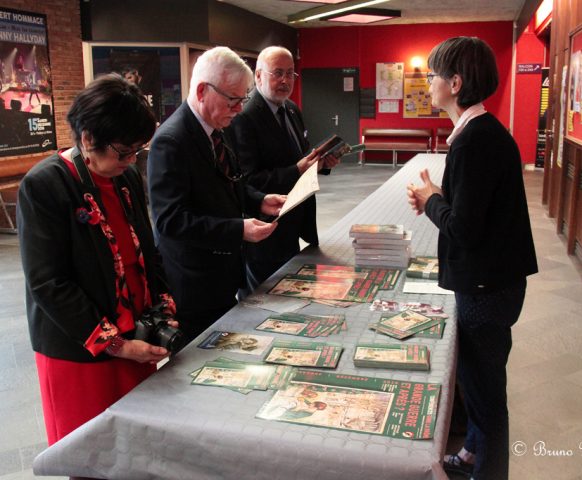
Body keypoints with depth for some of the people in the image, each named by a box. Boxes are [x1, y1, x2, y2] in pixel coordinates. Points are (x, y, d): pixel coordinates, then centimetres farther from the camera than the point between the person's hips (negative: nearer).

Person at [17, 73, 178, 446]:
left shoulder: (128, 177, 2)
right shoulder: (44, 185, -17)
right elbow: (47, 285, -19)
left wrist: (165, 307, -2)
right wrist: (112, 343, -20)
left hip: (136, 338, 6)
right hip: (81, 351, -5)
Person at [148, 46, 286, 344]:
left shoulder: (215, 130, 7)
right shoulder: (171, 141, -22)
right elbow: (171, 219, -25)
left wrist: (259, 201, 1)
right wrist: (239, 230, -29)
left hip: (224, 272, 9)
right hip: (194, 284, -9)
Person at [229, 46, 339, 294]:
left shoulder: (292, 110, 10)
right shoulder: (244, 118, -18)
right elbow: (248, 181, -23)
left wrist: (321, 163, -1)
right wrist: (296, 171, -30)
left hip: (293, 226, 8)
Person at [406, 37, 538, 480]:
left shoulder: (474, 140, -24)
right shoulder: (487, 129, 7)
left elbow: (462, 229, -25)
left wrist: (430, 199, -9)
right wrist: (438, 196, 2)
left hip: (486, 287, -10)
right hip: (496, 277, 10)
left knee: (484, 386, 8)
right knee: (479, 376, 25)